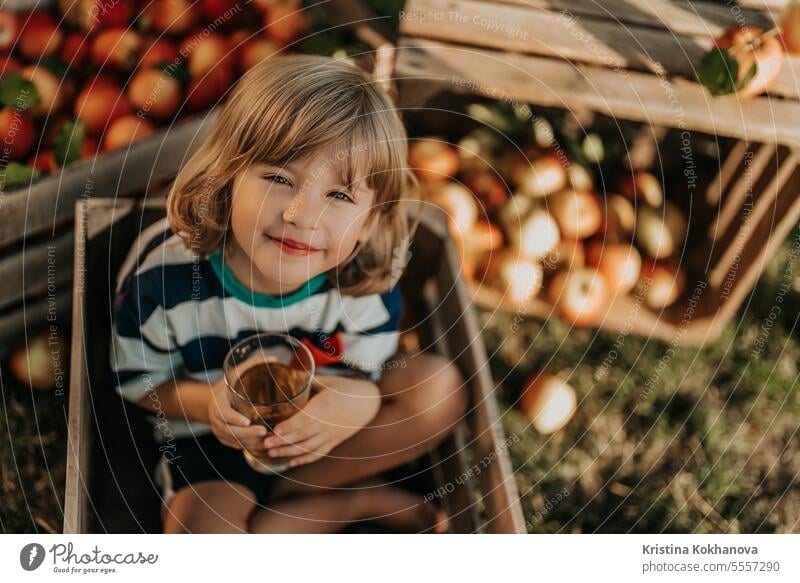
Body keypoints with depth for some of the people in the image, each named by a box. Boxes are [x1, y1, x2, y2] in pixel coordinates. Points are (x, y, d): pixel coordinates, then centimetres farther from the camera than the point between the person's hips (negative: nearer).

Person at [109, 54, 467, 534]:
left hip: (316, 430, 1)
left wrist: (359, 398, -36)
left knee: (439, 386, -18)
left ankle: (277, 498, -10)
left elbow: (367, 375, -10)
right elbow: (138, 381, -9)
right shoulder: (164, 271, -26)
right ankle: (358, 502, -3)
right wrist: (207, 403, -31)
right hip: (211, 441, -1)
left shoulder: (366, 279, -23)